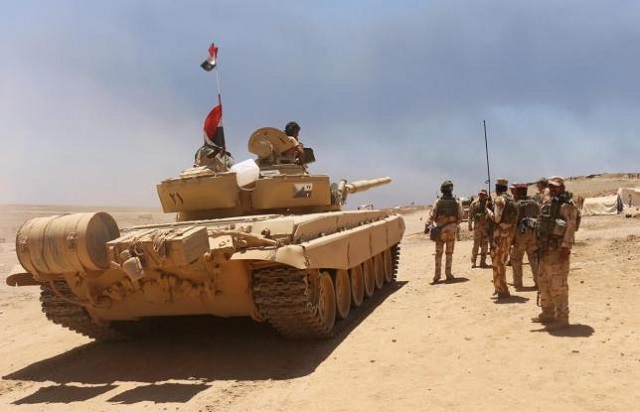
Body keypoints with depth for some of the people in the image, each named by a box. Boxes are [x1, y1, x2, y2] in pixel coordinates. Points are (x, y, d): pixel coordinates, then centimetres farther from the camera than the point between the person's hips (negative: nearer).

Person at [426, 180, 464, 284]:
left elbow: (432, 215, -11)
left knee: (438, 253, 4)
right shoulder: (456, 202, 0)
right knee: (449, 253, 11)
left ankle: (437, 276, 0)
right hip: (451, 230, 1)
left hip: (440, 230, -1)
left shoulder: (438, 202, -4)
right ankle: (448, 274, 13)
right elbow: (460, 217, 2)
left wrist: (428, 225, -7)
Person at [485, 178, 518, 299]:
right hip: (509, 232, 9)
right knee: (502, 261, 17)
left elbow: (496, 219, -19)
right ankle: (500, 288, 24)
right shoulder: (512, 200, 14)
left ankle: (502, 291, -1)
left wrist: (488, 210, -3)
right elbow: (512, 217, 16)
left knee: (497, 262, -3)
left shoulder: (500, 199, -13)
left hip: (500, 233, -9)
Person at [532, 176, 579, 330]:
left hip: (558, 248, -10)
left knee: (558, 284, -6)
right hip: (546, 248, 10)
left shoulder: (566, 205, -11)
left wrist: (565, 247, -24)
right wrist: (540, 245, 19)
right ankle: (547, 314, 27)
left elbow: (570, 226, -19)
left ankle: (562, 318, 1)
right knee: (544, 282, 16)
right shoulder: (547, 202, 16)